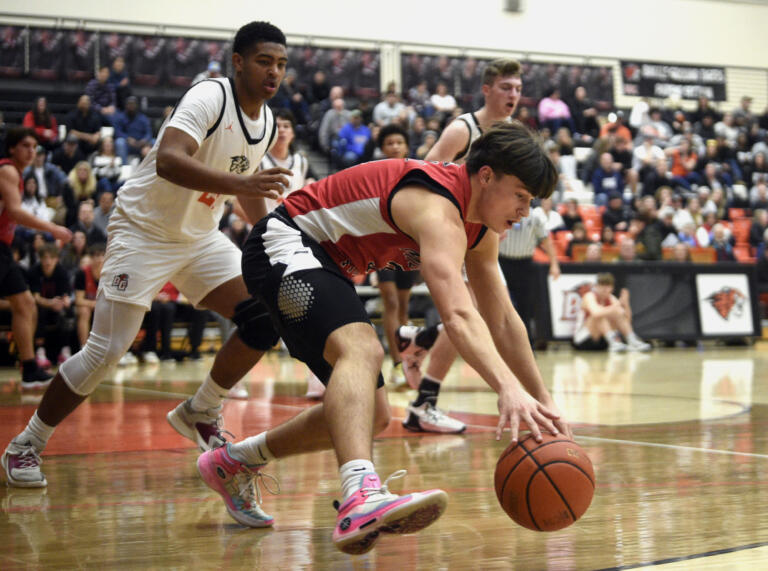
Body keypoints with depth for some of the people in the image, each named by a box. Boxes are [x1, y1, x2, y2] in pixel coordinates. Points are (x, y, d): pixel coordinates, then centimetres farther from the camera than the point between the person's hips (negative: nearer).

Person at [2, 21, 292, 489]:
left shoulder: (268, 123, 3)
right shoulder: (210, 97, -22)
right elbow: (168, 160, -40)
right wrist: (240, 183, -49)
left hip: (202, 236, 7)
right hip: (145, 231, -7)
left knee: (266, 319, -9)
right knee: (106, 351, -10)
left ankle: (201, 413, 10)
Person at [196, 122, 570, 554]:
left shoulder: (481, 229, 3)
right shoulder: (438, 209, -28)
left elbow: (502, 320, 10)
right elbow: (457, 314, -44)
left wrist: (544, 402, 6)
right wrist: (507, 388, -56)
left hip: (330, 267, 10)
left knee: (372, 416, 11)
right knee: (361, 349, -37)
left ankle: (233, 462, 29)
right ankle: (363, 497, -59)